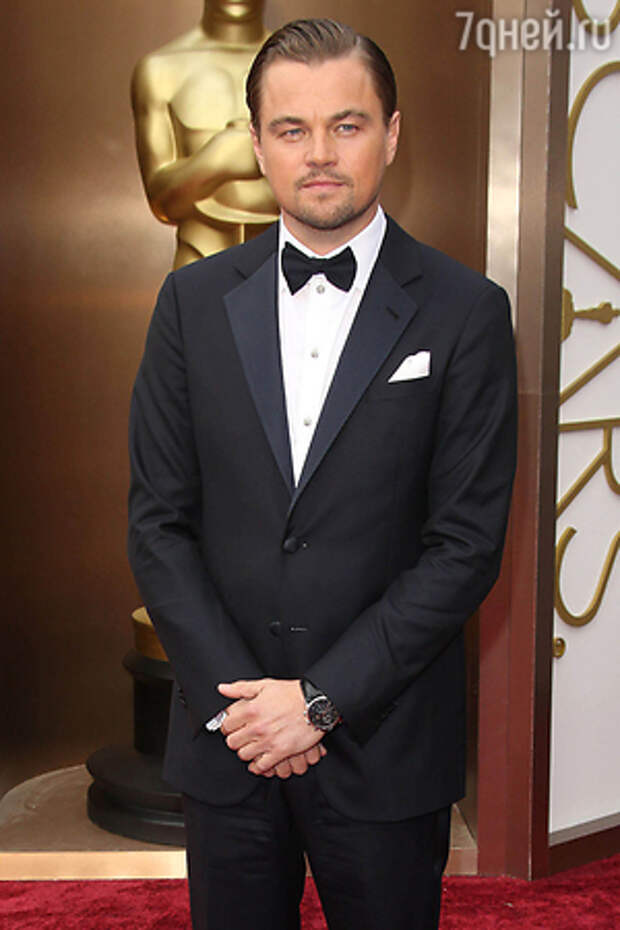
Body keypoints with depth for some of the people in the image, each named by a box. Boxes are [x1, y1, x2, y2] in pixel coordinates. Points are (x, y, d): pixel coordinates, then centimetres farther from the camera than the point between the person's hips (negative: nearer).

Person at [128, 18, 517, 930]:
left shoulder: (465, 312, -6)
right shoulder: (193, 300, 1)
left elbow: (467, 543, -9)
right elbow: (158, 520, 0)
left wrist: (322, 699, -13)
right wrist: (233, 693, -8)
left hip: (385, 743, -1)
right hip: (225, 737, 2)